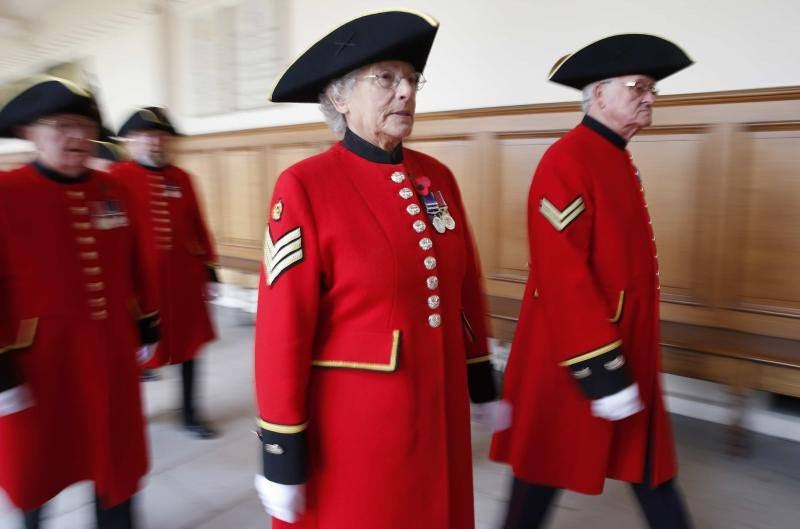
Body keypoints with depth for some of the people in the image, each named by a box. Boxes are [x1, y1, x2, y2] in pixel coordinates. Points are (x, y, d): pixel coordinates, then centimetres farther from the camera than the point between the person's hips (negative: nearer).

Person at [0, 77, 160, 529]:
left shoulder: (113, 190, 2)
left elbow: (137, 263, 9)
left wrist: (147, 327, 11)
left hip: (110, 350, 3)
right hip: (40, 357, -3)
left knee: (118, 455, 14)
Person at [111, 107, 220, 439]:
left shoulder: (181, 178, 9)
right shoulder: (117, 178, -5)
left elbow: (198, 227, 11)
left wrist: (209, 270, 8)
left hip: (183, 280, 4)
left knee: (189, 344, 10)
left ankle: (190, 415, 25)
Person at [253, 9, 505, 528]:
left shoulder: (437, 177, 3)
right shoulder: (305, 187, -16)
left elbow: (466, 287, 9)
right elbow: (283, 328, -17)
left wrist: (482, 379, 14)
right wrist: (284, 453, -13)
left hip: (439, 410, 6)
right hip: (352, 421, -5)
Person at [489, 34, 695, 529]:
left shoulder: (619, 160, 12)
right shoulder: (567, 161, -19)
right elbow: (563, 274, -25)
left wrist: (624, 362, 21)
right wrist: (601, 372, -24)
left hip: (627, 347, 9)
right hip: (576, 354, -9)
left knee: (650, 463, 20)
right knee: (547, 469, 9)